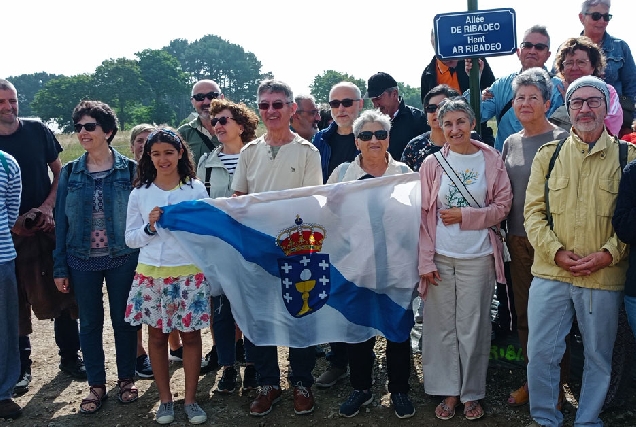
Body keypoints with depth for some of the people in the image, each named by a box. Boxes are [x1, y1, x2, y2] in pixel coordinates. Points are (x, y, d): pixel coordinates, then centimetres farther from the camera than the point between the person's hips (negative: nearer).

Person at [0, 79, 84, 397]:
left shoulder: (37, 130, 2)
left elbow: (60, 173, 6)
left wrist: (48, 206, -8)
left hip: (48, 225, 1)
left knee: (62, 293, 5)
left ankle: (70, 357, 19)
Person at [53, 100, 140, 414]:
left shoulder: (129, 169, -3)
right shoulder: (70, 173, 3)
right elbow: (61, 221, 5)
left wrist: (143, 258, -8)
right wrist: (60, 267, 2)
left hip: (122, 259, -2)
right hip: (83, 261, 2)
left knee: (124, 320, 9)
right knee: (89, 323, 10)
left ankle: (127, 379, 27)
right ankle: (96, 385, 24)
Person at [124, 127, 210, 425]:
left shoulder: (196, 189, 1)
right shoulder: (140, 193, 5)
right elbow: (130, 239, 5)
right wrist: (150, 227, -12)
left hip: (189, 273, -1)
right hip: (151, 274, 2)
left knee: (191, 334, 6)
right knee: (157, 335, 10)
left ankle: (190, 399, 21)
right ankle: (165, 399, 25)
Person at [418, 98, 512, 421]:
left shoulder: (491, 160, 1)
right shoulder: (432, 163, 1)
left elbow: (502, 206, 2)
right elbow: (423, 214, -1)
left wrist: (465, 216, -11)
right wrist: (426, 261, -6)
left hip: (478, 257, 0)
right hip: (440, 257, 1)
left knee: (473, 327, 6)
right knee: (441, 325, 6)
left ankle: (472, 393, 22)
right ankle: (449, 391, 21)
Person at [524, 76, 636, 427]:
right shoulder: (549, 154, 6)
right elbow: (533, 211, 2)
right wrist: (556, 252, -11)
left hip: (605, 277, 0)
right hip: (550, 273, 1)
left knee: (599, 357, 12)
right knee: (540, 352, 5)